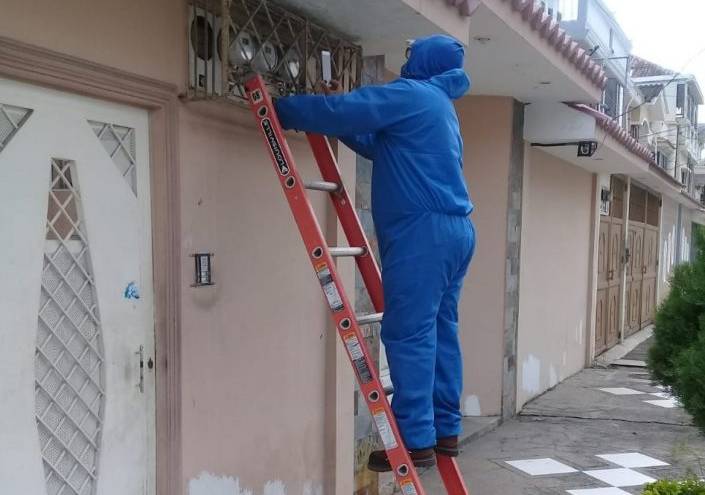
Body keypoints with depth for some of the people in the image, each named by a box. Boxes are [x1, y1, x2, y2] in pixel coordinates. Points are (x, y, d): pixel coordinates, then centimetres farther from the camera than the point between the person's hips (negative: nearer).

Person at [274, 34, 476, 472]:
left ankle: (416, 440, -6)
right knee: (439, 331, 10)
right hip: (454, 229, 10)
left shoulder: (410, 94, -4)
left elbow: (340, 111, -12)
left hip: (423, 230, -10)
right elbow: (378, 145, 31)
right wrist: (336, 119, 24)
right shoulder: (438, 103, 26)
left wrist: (280, 109, 0)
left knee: (409, 335, -8)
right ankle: (444, 430, 15)